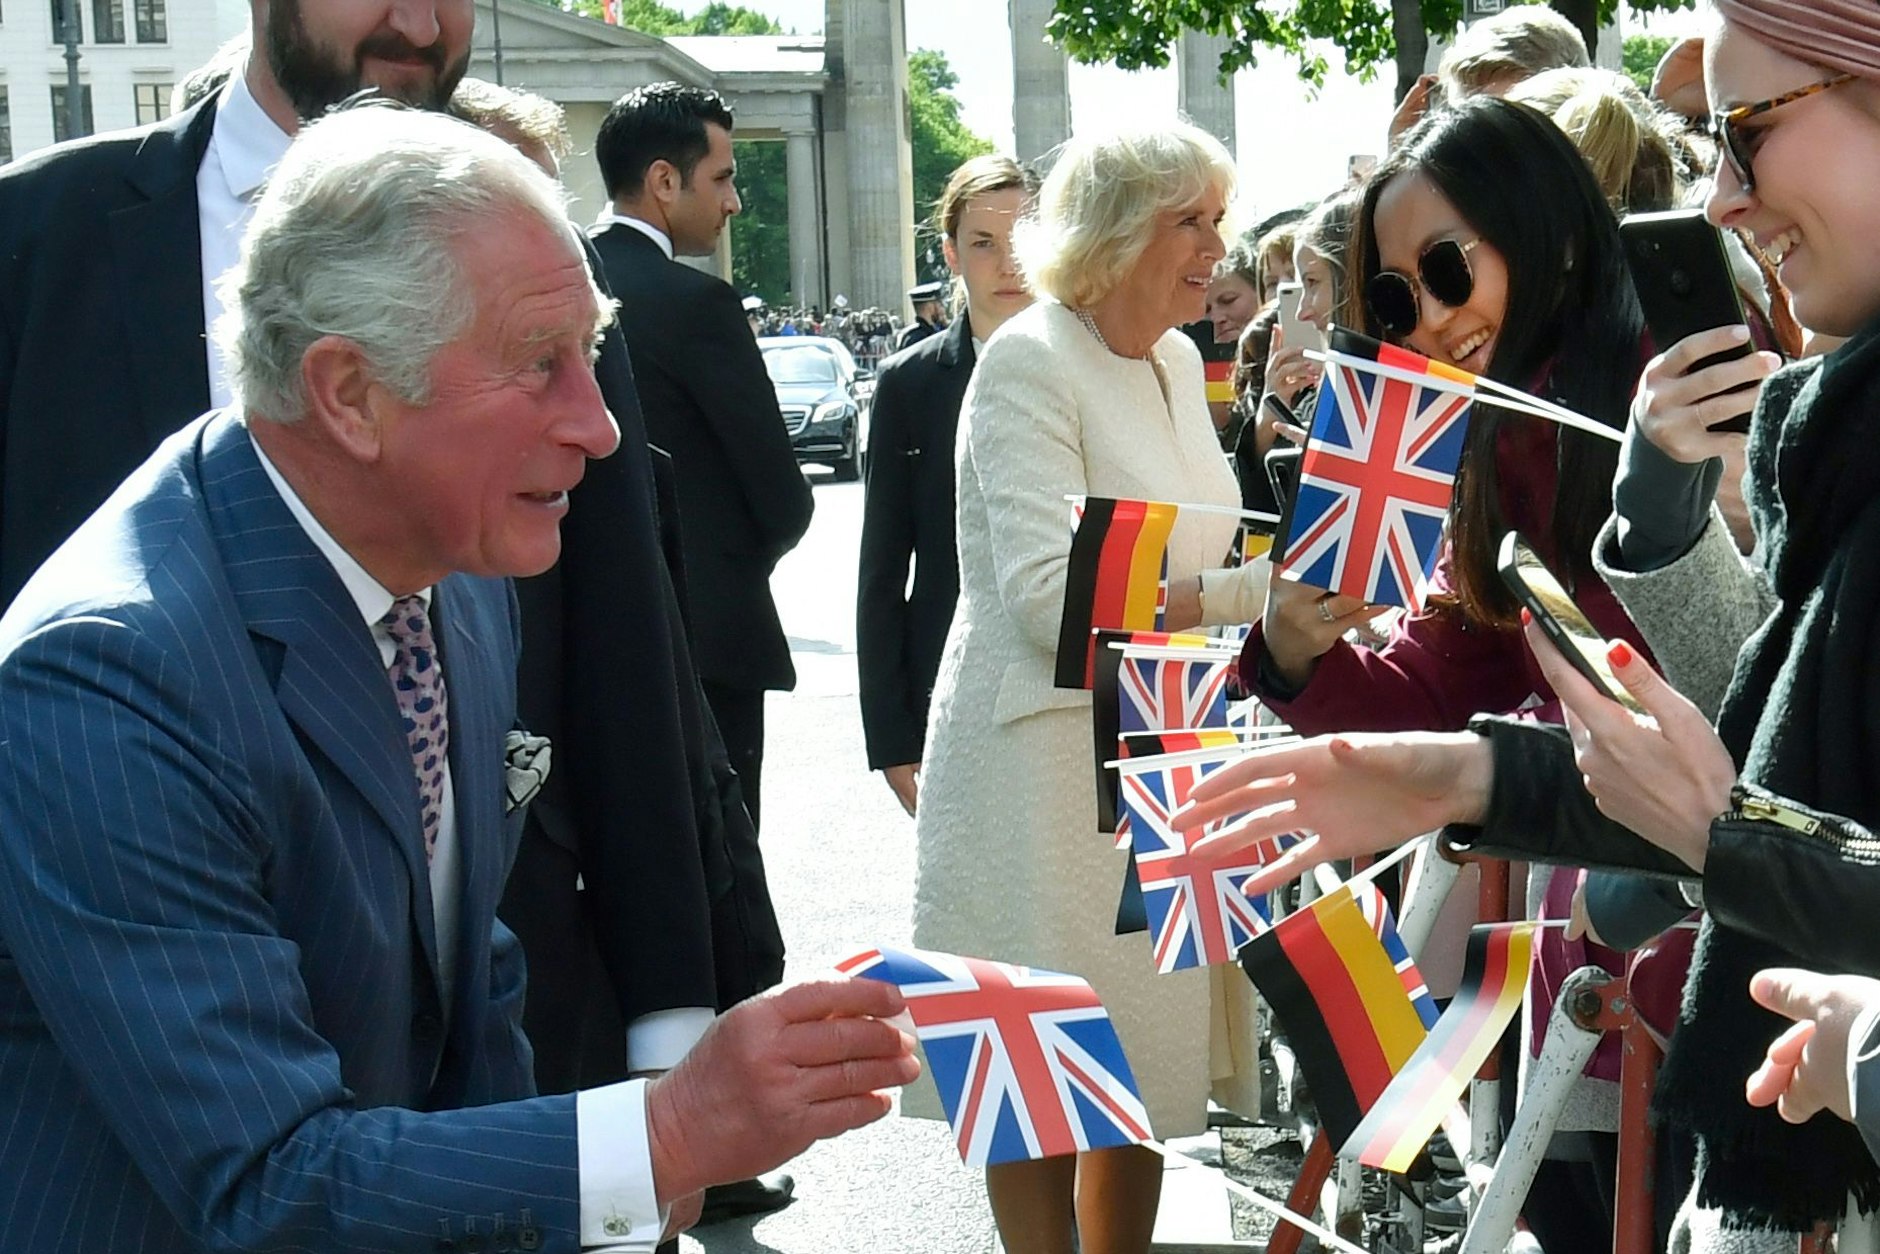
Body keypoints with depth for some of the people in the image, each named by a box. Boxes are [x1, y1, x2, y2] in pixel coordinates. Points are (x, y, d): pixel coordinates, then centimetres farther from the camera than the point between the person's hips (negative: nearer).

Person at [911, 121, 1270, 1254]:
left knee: (1141, 1070, 12)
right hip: (1048, 761, -7)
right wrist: (1248, 591, -27)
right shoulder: (1029, 364, -13)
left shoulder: (1179, 362, 12)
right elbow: (1052, 598, -23)